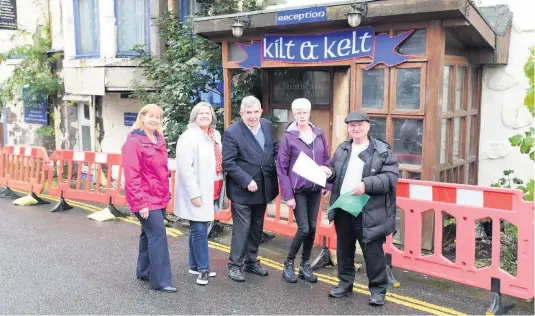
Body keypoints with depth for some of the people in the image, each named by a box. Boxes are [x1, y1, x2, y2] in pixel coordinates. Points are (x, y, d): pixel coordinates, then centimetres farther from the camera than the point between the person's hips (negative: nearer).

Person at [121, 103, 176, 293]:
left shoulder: (159, 140, 11)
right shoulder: (134, 142, -12)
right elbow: (132, 176, -17)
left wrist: (166, 194, 16)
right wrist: (140, 203, -20)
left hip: (159, 198, 8)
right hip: (145, 199, -8)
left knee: (149, 234, 16)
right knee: (158, 236, -9)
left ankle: (144, 272, 29)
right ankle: (161, 280, -3)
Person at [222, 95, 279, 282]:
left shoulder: (267, 126, 3)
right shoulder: (232, 132, -16)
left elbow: (274, 147, 17)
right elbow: (228, 163, -18)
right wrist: (247, 181, -23)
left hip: (263, 188, 6)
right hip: (242, 190, -6)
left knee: (257, 228, 17)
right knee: (242, 228, -1)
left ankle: (251, 262, 31)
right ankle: (235, 265, 14)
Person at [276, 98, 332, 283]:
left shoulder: (319, 133, 3)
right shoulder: (289, 136, -9)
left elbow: (327, 160, 11)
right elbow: (281, 168, -8)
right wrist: (287, 195, -11)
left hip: (315, 188, 4)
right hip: (298, 189, -4)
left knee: (312, 227, 7)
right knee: (304, 229, -7)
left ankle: (305, 265, 23)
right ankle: (289, 264, 14)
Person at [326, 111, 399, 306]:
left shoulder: (382, 151, -6)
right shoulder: (341, 150, 13)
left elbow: (391, 176, -13)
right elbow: (335, 172, 25)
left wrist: (367, 184, -24)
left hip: (369, 213, -6)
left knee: (373, 253, 2)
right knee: (344, 250, 16)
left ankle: (378, 289, 16)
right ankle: (345, 283, 31)